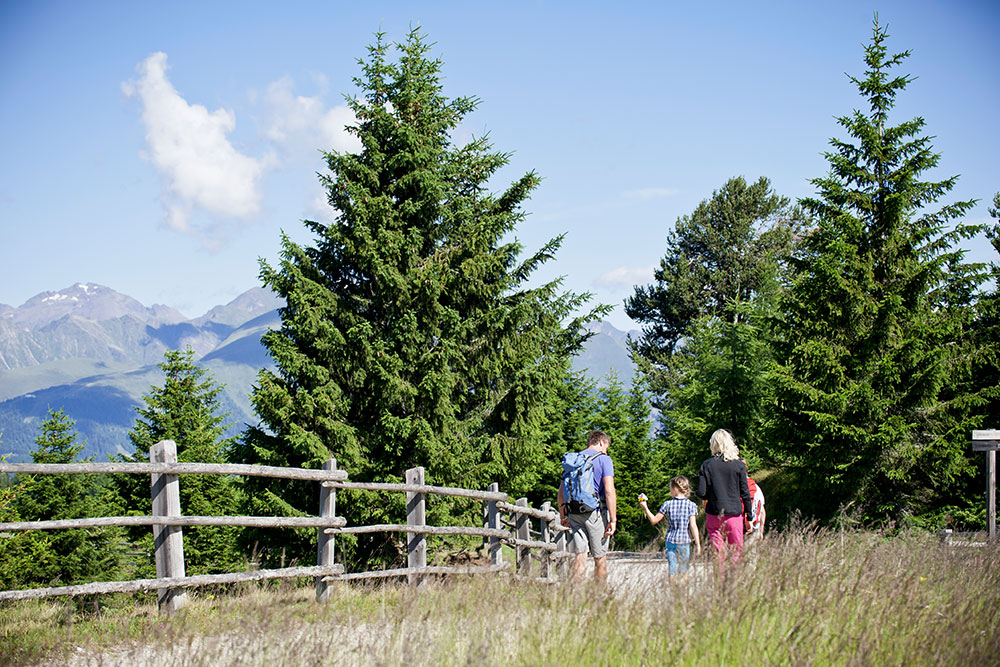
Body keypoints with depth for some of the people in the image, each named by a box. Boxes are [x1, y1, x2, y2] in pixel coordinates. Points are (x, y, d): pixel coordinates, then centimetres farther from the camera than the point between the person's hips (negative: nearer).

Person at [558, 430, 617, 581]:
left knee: (580, 554, 3)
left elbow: (561, 492, 15)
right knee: (600, 557, 5)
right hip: (595, 512, -5)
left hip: (574, 513, 5)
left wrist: (563, 516, 23)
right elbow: (609, 490, -13)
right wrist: (613, 520, -13)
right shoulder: (604, 459, -3)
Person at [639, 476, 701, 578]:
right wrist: (697, 544, -6)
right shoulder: (690, 505, -5)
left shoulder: (667, 504, -3)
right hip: (684, 542, -1)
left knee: (672, 571, 5)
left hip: (670, 541, 1)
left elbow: (654, 520, 2)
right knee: (683, 570, 9)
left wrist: (645, 508, 13)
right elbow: (693, 525, -9)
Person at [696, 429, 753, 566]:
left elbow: (701, 493, -7)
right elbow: (745, 493, 0)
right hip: (734, 514, 0)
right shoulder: (739, 466, -3)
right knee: (737, 552, 6)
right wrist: (749, 517, 8)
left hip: (714, 515, 1)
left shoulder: (707, 465, -3)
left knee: (718, 554, 6)